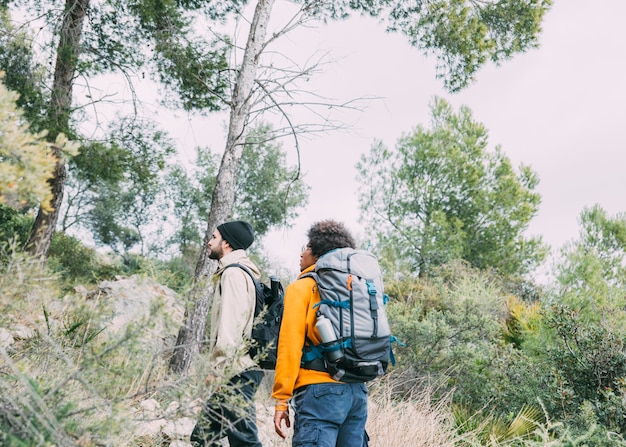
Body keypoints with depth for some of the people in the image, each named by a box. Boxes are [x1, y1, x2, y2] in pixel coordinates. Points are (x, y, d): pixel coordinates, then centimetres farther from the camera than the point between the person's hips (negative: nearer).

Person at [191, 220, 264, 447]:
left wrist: (221, 370, -20)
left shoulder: (233, 273, -9)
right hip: (238, 372, 10)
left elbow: (231, 324, -19)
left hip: (237, 374, -10)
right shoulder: (241, 273, 21)